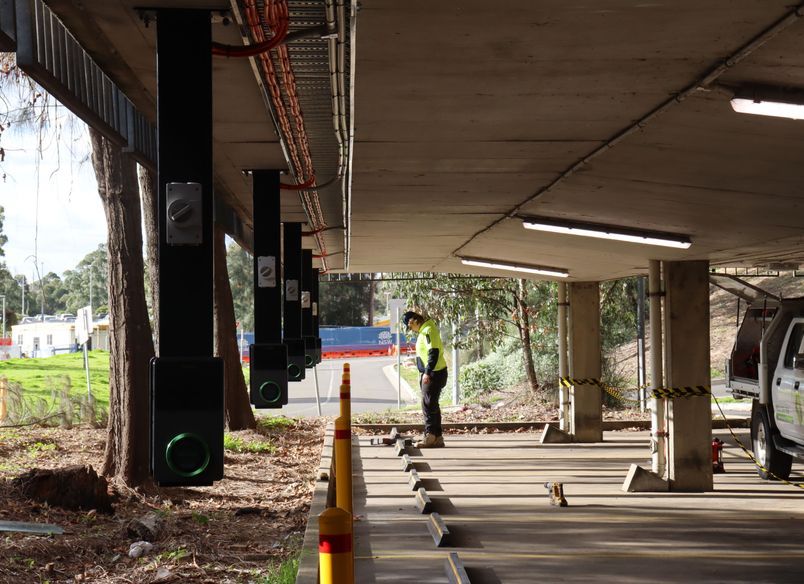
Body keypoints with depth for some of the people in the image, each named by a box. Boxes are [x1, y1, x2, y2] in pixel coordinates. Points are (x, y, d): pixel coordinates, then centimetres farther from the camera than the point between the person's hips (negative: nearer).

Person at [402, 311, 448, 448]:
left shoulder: (428, 330, -16)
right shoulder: (424, 330, 16)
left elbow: (434, 352, -23)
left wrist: (427, 372, -26)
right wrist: (424, 373, 22)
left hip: (434, 374, -11)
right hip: (428, 373, 11)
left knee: (428, 405, -10)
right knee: (432, 406, 12)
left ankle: (430, 436, -8)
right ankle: (437, 438, 15)